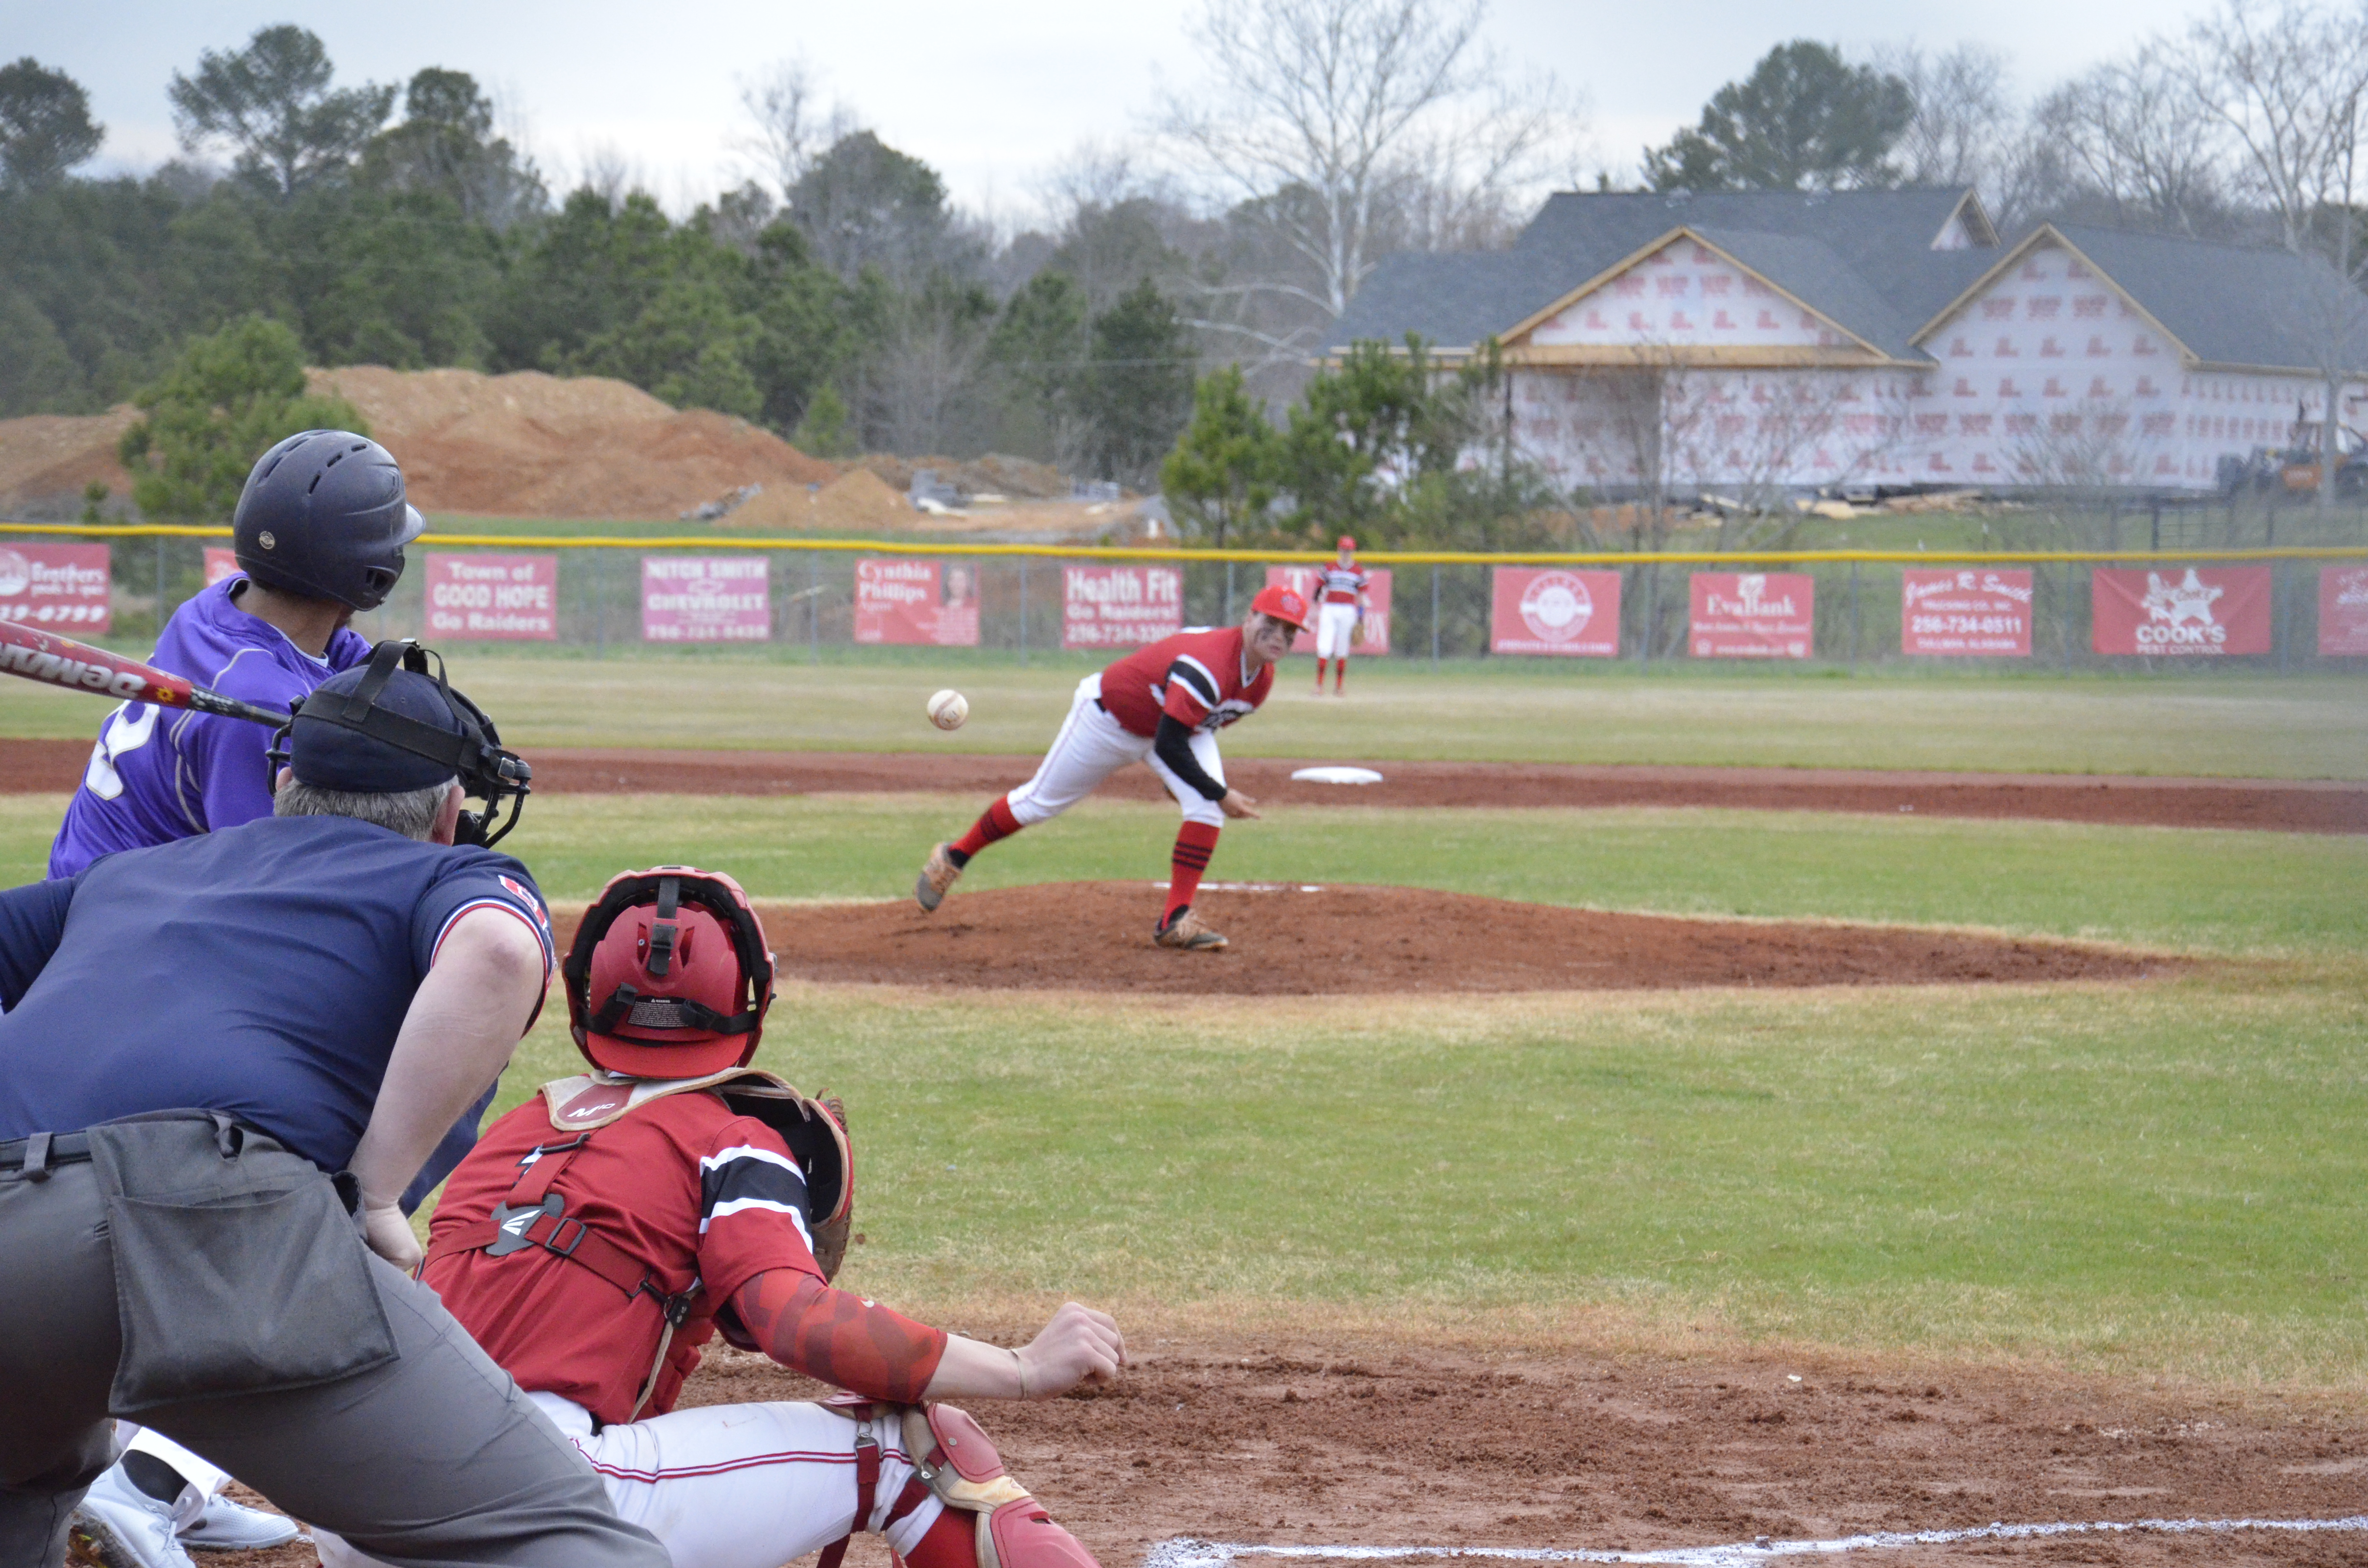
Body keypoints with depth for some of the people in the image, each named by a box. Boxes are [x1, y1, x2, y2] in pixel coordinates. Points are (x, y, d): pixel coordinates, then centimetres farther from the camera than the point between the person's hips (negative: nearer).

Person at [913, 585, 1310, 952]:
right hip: (1111, 716, -7)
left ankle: (1176, 920, -10)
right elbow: (1168, 745, -38)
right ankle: (954, 857, 29)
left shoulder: (1263, 679, -11)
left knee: (1206, 808, -17)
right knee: (1040, 801, 7)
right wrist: (1220, 794, -33)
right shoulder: (1209, 666, -40)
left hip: (1184, 727, 7)